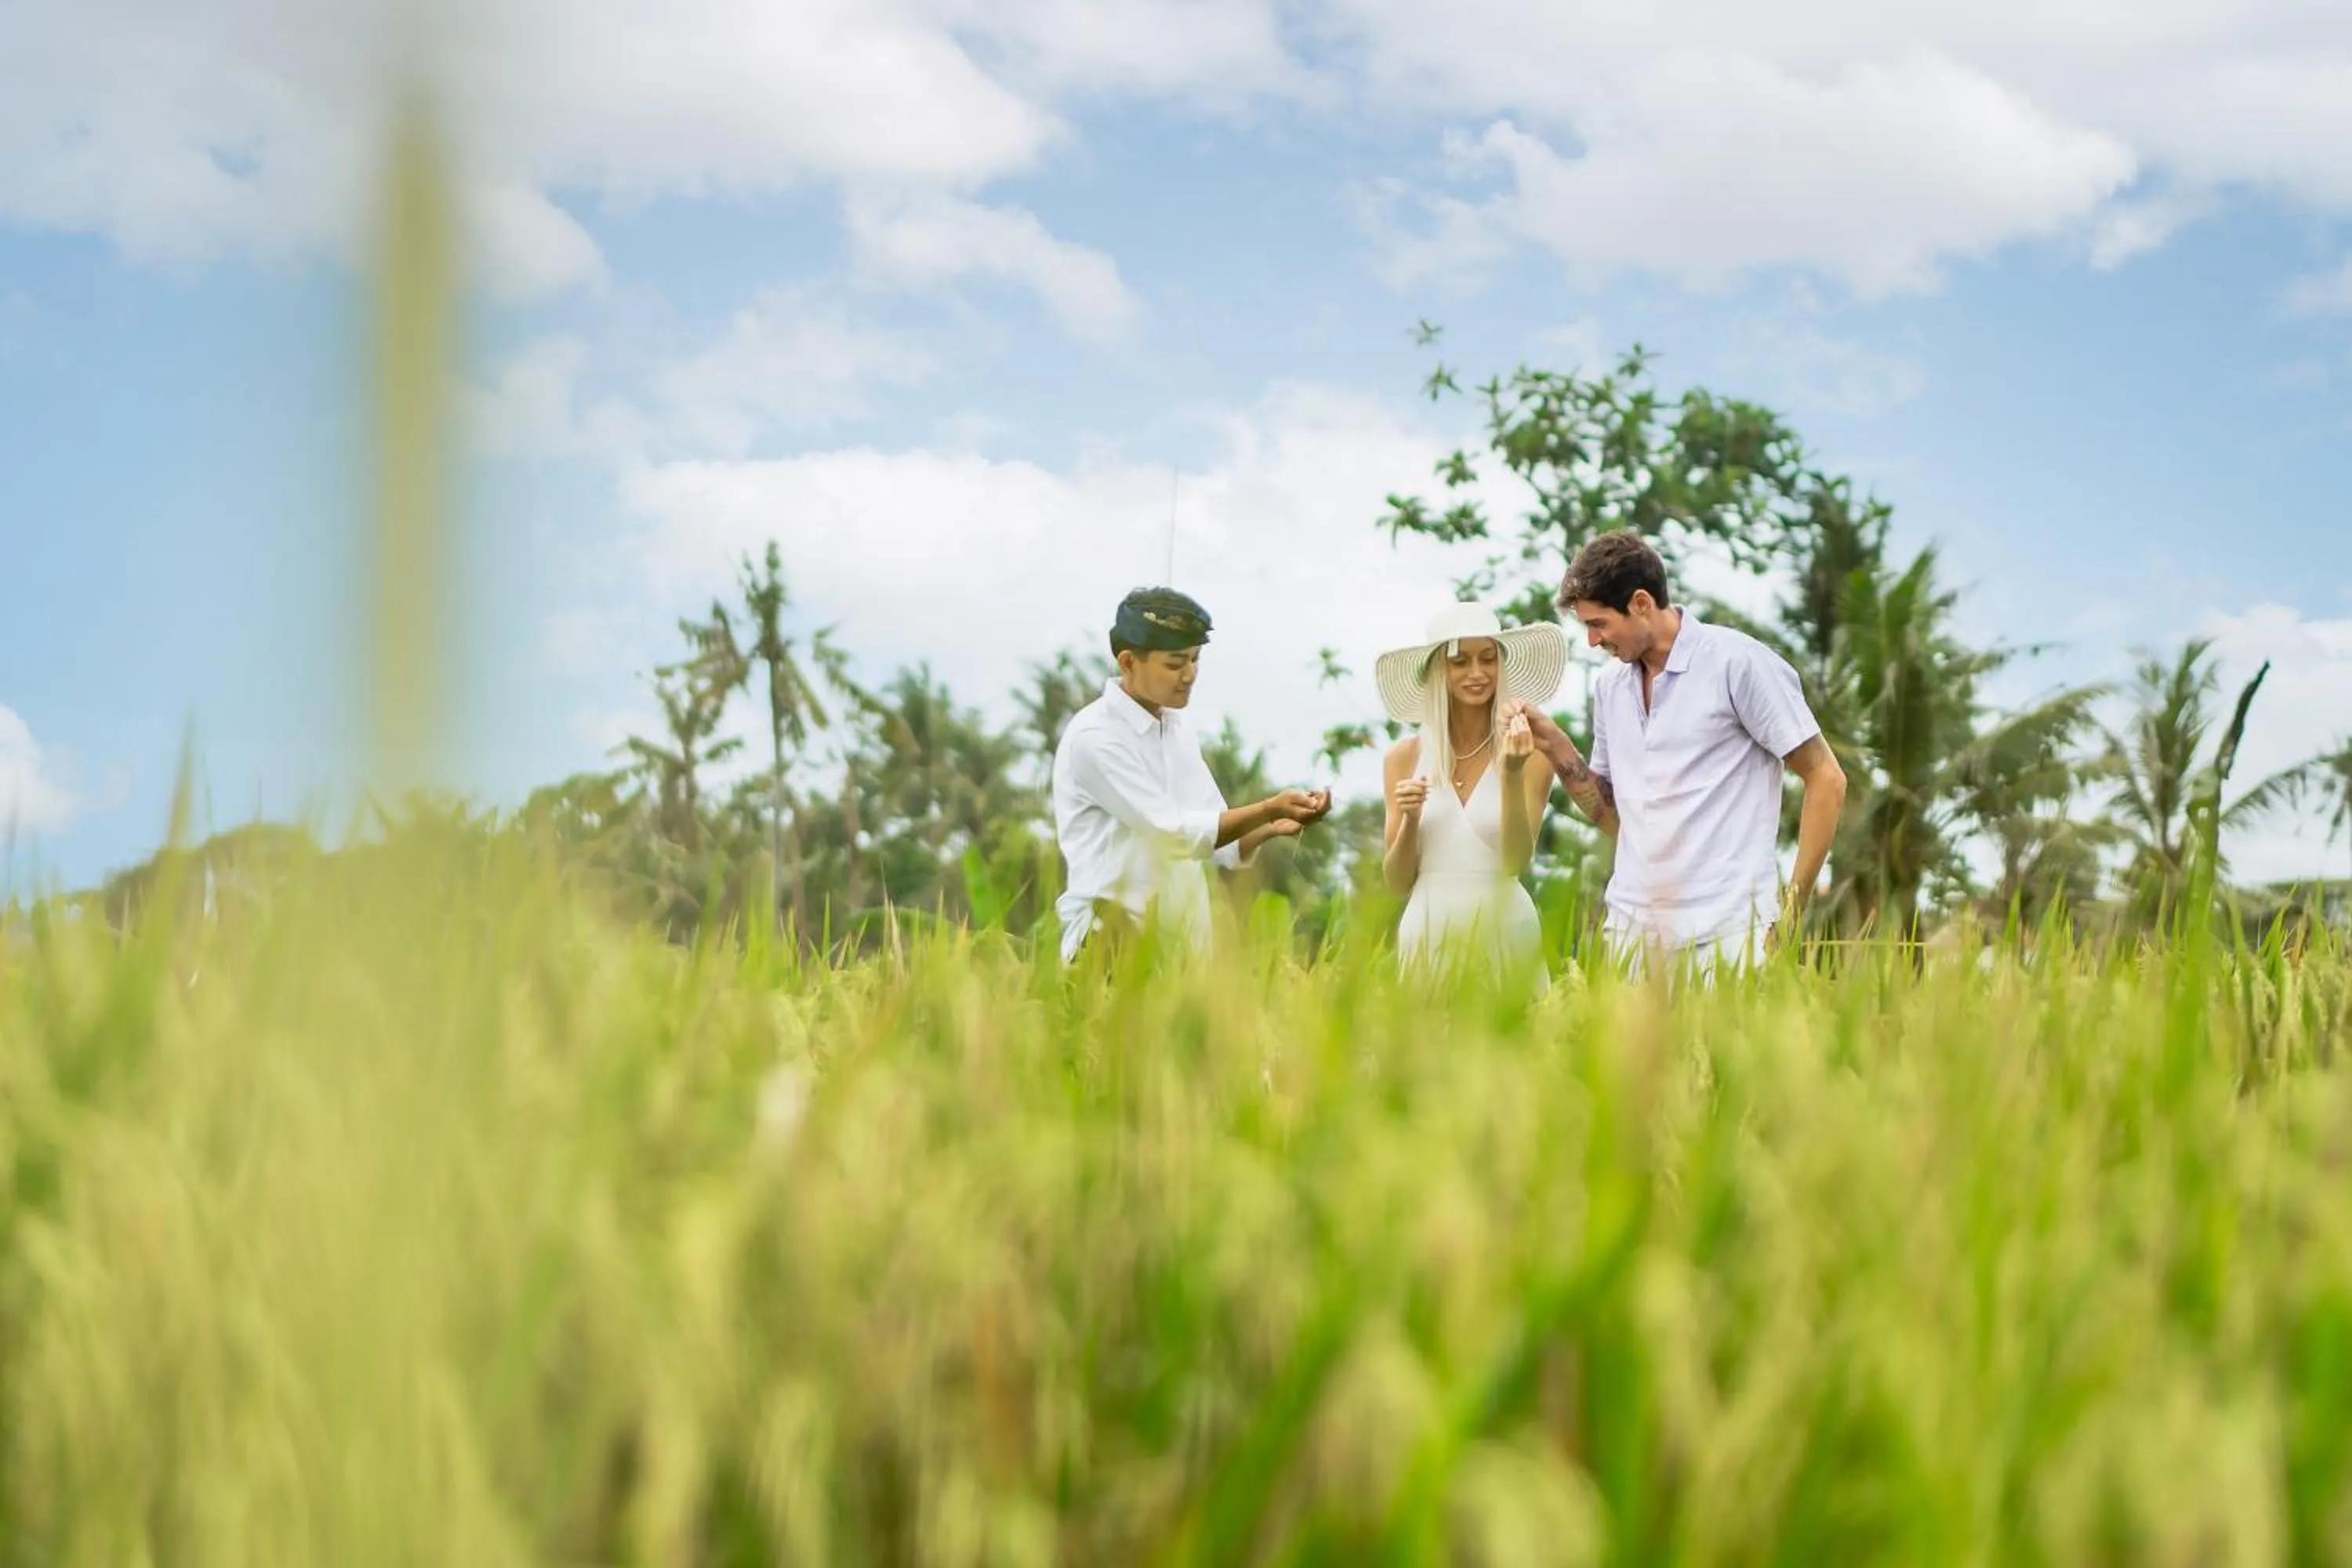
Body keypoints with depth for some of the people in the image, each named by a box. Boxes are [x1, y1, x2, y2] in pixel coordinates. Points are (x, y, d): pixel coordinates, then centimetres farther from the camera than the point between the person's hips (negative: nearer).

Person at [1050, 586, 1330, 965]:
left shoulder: (1180, 732, 11)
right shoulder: (1095, 736, -13)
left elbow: (1219, 840, 10)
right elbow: (1173, 832, -18)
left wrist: (1271, 827, -9)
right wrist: (1268, 809, -17)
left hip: (1180, 936, 7)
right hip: (1113, 937, -7)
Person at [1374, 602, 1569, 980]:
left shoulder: (1529, 750, -3)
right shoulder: (1406, 756, 4)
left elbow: (1517, 860, -11)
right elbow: (1397, 883, 6)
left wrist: (1512, 774, -21)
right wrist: (1410, 819, -11)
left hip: (1502, 929, -2)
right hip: (1428, 932, 2)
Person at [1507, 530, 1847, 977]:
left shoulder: (1738, 663, -5)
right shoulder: (1610, 685, 14)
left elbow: (1826, 780, -4)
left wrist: (1793, 906, -8)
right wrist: (1557, 749, 5)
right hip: (1631, 929, 5)